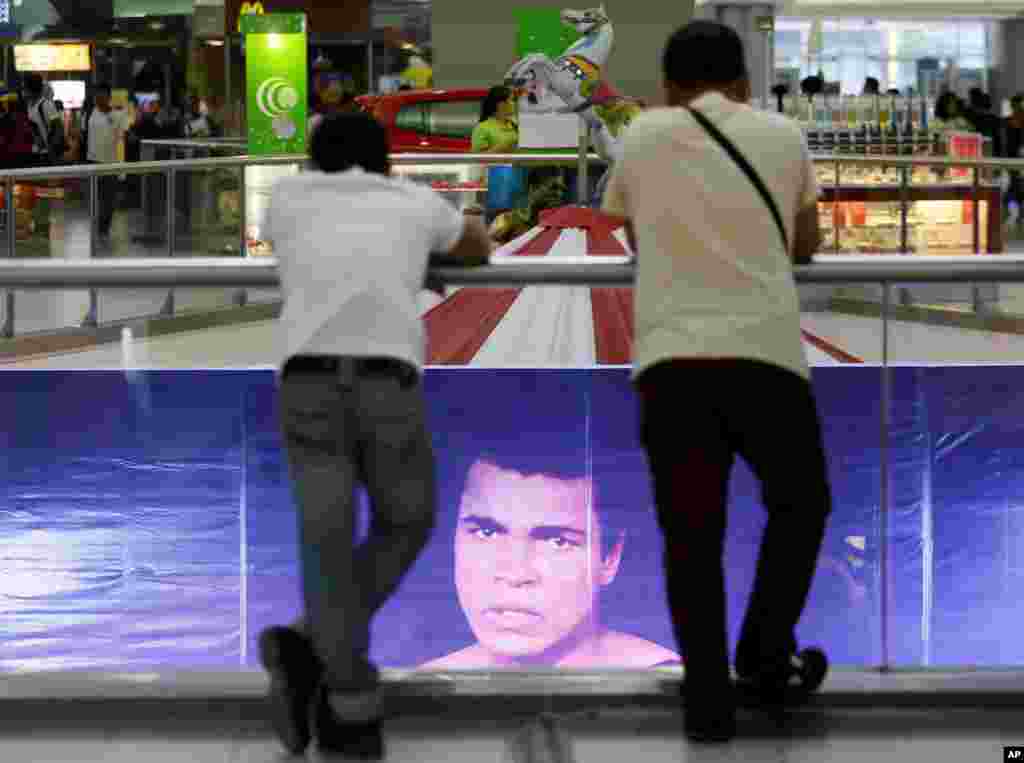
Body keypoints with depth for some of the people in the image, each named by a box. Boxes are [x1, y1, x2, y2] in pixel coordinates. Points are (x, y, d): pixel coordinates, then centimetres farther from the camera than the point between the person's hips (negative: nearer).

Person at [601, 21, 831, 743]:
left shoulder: (643, 136, 15)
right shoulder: (783, 135, 16)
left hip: (671, 357, 0)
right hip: (765, 351, 0)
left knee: (691, 537, 8)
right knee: (800, 504, 23)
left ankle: (709, 700, 8)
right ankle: (765, 655, 19)